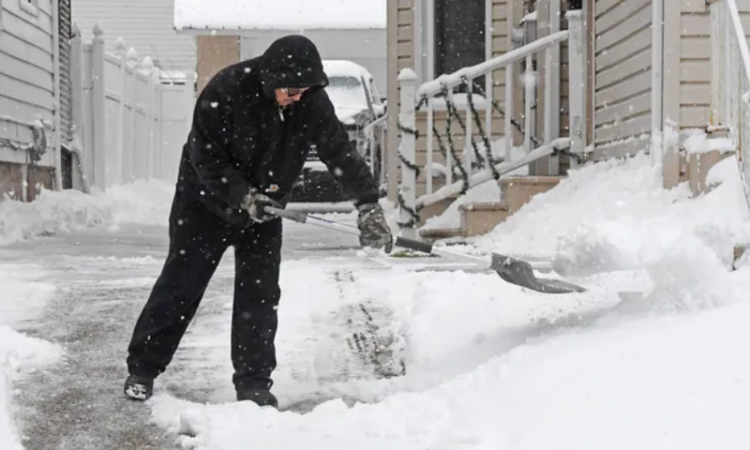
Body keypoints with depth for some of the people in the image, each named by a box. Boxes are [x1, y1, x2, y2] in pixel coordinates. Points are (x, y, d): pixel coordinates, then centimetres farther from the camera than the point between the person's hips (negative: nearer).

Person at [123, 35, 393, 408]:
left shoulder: (312, 102, -17)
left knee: (260, 292, -3)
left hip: (263, 209, 3)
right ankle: (142, 369, 15)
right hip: (206, 202, -3)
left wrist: (368, 205, -21)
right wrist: (242, 196, -34)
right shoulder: (225, 91, -28)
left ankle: (254, 383, 6)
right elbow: (205, 159, -23)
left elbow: (341, 152, -13)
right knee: (180, 284, 1)